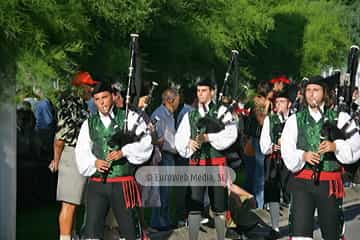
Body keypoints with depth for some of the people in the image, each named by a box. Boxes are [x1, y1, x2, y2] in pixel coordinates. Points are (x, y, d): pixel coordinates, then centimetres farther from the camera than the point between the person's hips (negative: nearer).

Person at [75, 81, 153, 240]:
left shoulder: (129, 118, 2)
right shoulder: (89, 124, 11)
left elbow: (145, 142, -6)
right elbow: (81, 152, 6)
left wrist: (123, 152, -18)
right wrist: (94, 162, -13)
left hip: (122, 184, -2)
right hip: (97, 183, 2)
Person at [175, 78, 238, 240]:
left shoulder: (221, 112, 3)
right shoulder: (190, 115, 13)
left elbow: (230, 134, -12)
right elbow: (179, 138, 8)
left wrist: (208, 137, -17)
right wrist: (188, 142, -13)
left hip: (216, 162, -2)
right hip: (196, 163, 2)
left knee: (219, 206, 6)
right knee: (194, 205, -2)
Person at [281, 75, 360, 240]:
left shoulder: (339, 118, 7)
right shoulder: (295, 120, 11)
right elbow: (287, 150, 0)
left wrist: (336, 146, -26)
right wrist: (303, 155, -20)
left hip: (330, 183, 0)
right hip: (302, 182, 0)